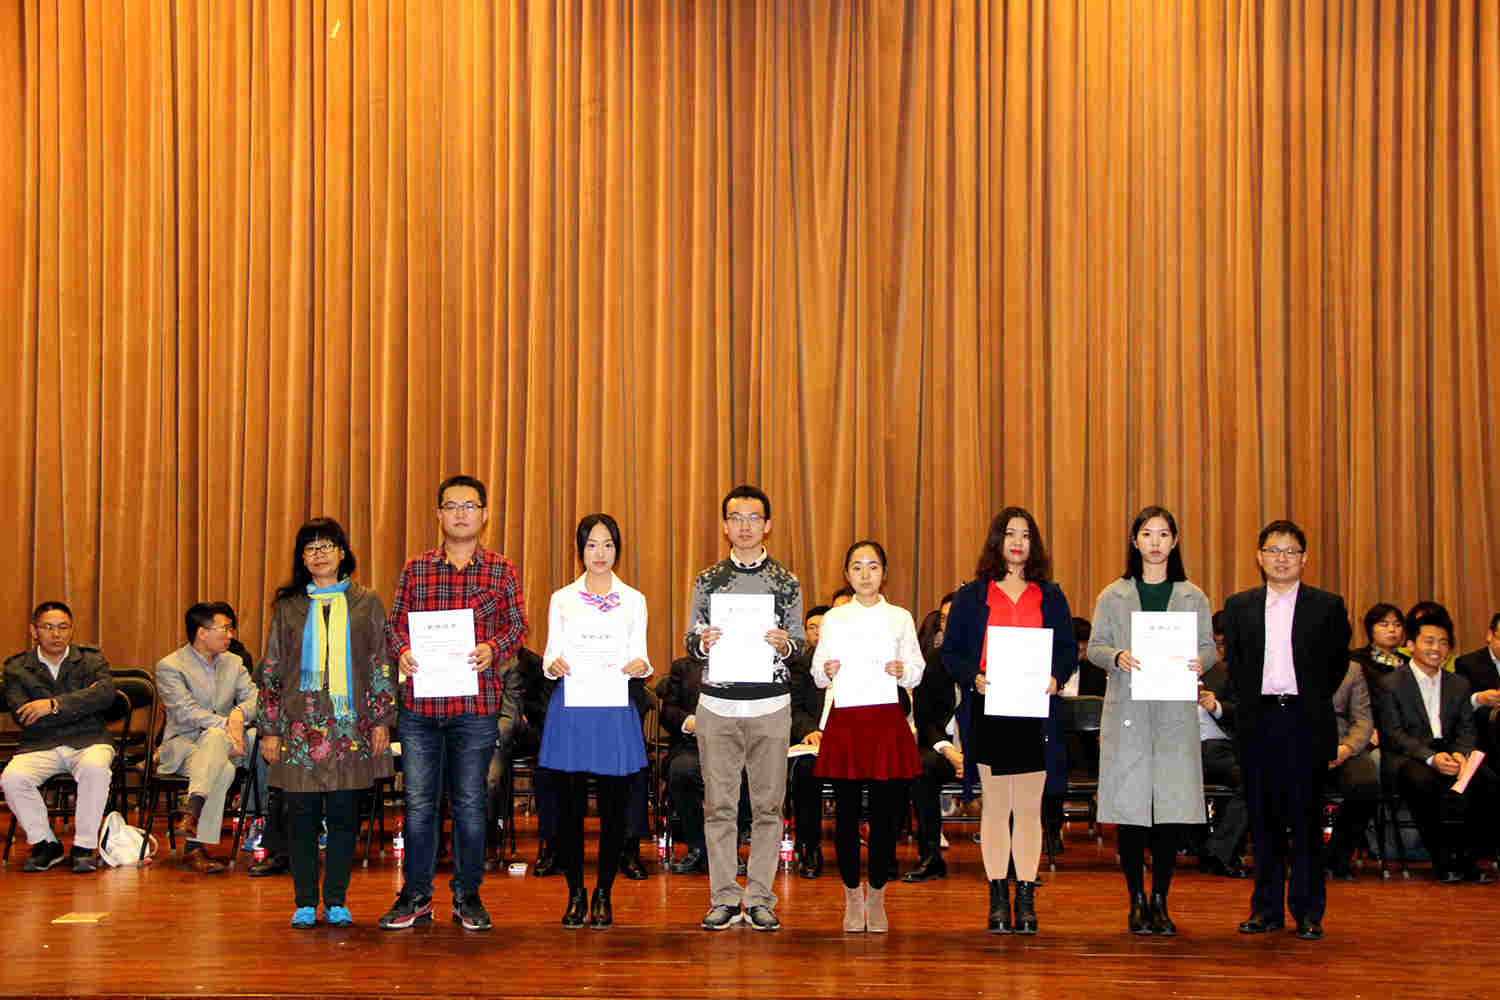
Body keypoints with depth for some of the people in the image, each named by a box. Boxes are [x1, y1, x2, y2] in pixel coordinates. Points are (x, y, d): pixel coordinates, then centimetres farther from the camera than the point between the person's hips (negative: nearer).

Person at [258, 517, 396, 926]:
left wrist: (381, 719, 0)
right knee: (303, 814, 1)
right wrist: (270, 729, 4)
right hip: (301, 723, 0)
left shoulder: (366, 603, 7)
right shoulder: (288, 606, 9)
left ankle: (337, 901, 10)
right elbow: (271, 669, 9)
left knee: (344, 814, 1)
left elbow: (382, 663, 7)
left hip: (351, 724, 0)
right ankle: (305, 903, 10)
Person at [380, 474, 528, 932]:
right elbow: (395, 622, 10)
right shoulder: (416, 569, 9)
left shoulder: (501, 571, 5)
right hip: (419, 704, 1)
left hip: (477, 705, -1)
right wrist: (401, 651, -10)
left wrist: (493, 649, -15)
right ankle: (416, 895, 16)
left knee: (470, 803, 4)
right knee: (418, 801, 5)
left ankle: (467, 895, 16)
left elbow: (517, 625, 4)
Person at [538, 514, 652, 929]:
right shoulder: (562, 599, 9)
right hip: (570, 706, 0)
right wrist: (553, 665, -14)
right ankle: (575, 893, 11)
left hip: (615, 708, 0)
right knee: (570, 804, 0)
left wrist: (640, 666, -14)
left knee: (613, 805, 0)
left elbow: (639, 655, 8)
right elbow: (551, 654, 8)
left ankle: (603, 894, 11)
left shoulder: (633, 600, 10)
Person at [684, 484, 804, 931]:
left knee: (767, 805, 1)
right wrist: (702, 643, -12)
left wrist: (784, 645, -13)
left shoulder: (786, 582, 7)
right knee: (719, 805, 1)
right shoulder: (708, 581, 8)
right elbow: (691, 641, 10)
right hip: (717, 705, 0)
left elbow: (798, 645, 9)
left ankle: (759, 899, 8)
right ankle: (724, 898, 8)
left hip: (770, 706, 0)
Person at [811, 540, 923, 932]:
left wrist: (903, 671, -14)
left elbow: (917, 671, 7)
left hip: (887, 720, 0)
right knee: (846, 811, 1)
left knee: (885, 811, -1)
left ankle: (876, 898, 13)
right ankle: (852, 896, 14)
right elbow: (817, 673, 8)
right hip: (845, 720, 0)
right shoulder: (834, 619, 9)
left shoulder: (900, 618, 8)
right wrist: (826, 672, -14)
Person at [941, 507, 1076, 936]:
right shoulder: (971, 596, 8)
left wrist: (1056, 677, -10)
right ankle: (998, 899, 8)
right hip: (988, 711, -1)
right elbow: (951, 651, 5)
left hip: (1035, 711, 1)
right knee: (995, 807, 2)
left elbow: (1069, 649, 10)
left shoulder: (1050, 596, 11)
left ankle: (1026, 900, 7)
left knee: (1029, 808, 2)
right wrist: (973, 677, -14)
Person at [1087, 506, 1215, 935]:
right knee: (1131, 806, -1)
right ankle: (1137, 901, 10)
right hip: (1128, 711, -1)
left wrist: (1199, 662, -12)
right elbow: (1094, 647, 6)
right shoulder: (1113, 595, 8)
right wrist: (1117, 657, -14)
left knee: (1172, 808, -2)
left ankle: (1160, 901, 10)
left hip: (1176, 712, 1)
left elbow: (1209, 647, 10)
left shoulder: (1193, 597, 11)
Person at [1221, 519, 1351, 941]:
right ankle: (1267, 908, 12)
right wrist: (1247, 704, 6)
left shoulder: (1328, 606, 5)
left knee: (1306, 817, -1)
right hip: (1258, 722, 2)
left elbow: (1338, 663, 9)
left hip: (1305, 722, -2)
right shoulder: (1239, 606, 10)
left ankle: (1308, 911, 5)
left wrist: (1313, 703, 6)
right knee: (1263, 817, 5)